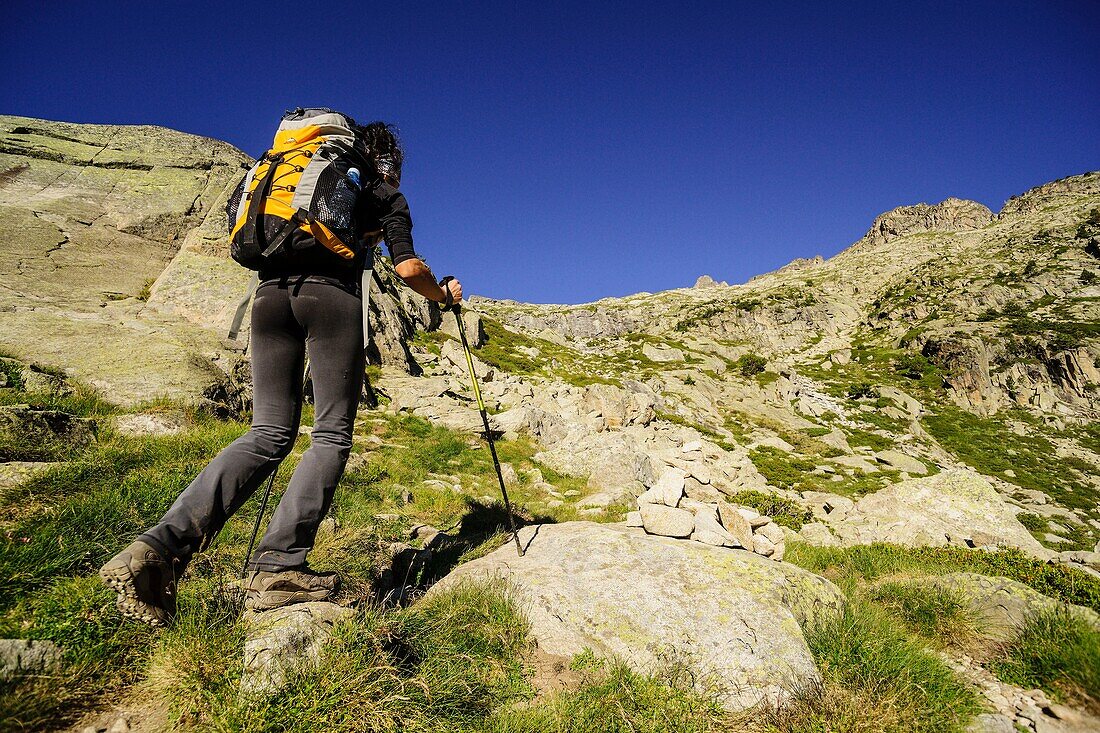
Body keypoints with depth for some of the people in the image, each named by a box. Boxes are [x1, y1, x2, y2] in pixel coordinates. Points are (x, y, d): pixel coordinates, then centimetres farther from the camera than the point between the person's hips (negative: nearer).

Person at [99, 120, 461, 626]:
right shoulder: (387, 196, 17)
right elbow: (407, 268, 3)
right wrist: (442, 294, 21)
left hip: (270, 292, 6)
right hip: (331, 295, -5)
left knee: (269, 434, 4)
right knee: (332, 434, -1)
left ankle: (159, 547, -9)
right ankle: (277, 565, -11)